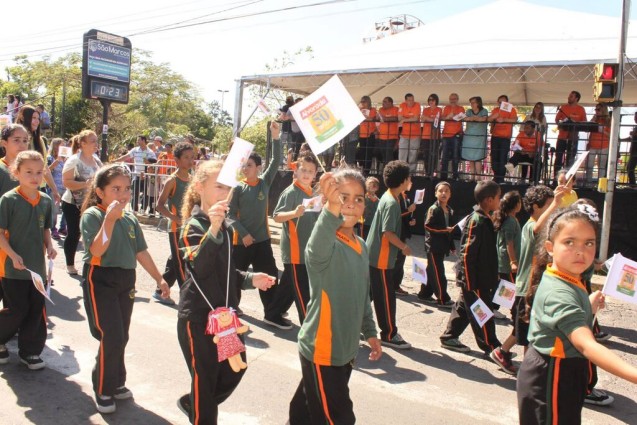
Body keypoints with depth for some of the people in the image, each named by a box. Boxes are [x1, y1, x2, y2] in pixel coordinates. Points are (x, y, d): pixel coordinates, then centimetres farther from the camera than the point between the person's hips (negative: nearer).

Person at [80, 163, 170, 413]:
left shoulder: (130, 219, 8)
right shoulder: (92, 215, -10)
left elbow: (141, 252, 13)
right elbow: (97, 250, -24)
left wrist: (159, 279, 13)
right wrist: (110, 218, -32)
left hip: (126, 281, 6)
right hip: (100, 280, -6)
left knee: (121, 337, 13)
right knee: (111, 337, -9)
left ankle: (116, 383, 31)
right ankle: (103, 390, 11)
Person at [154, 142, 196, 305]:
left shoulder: (191, 179, 10)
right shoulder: (172, 180, -11)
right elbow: (160, 205, -15)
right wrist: (176, 218, -24)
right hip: (177, 229, -8)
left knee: (175, 262, 16)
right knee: (181, 264, -6)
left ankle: (160, 291, 30)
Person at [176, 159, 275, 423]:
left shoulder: (223, 225, 9)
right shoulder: (194, 226, -15)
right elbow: (198, 267, -34)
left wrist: (249, 279, 3)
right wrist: (212, 230, -47)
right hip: (197, 315, -8)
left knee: (235, 369, 16)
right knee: (205, 377, 3)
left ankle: (192, 403, 38)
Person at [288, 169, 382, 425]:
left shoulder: (361, 246, 5)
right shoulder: (325, 244, -20)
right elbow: (319, 246, -47)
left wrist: (369, 331, 23)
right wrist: (332, 207, -64)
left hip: (345, 349, 8)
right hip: (321, 350, -7)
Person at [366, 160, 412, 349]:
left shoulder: (387, 197, 10)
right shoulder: (392, 202, -20)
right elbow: (388, 232, -24)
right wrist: (404, 247, -13)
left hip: (373, 255, 10)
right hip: (381, 258, -10)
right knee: (386, 296, 1)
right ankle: (389, 335, 11)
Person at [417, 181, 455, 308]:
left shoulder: (450, 210, 12)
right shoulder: (433, 209, -11)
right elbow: (428, 226, -18)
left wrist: (452, 246, 18)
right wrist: (445, 230, -20)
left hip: (442, 246, 8)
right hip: (433, 245, -8)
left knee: (432, 271, 15)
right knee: (439, 274, -5)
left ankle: (425, 294, 26)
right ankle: (443, 299, 0)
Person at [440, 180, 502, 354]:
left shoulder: (484, 220, 10)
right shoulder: (477, 222, -20)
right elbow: (467, 253, -22)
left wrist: (492, 278, 21)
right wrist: (470, 282, -22)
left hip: (482, 277, 10)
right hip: (474, 279, -10)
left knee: (464, 306, 17)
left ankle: (449, 338, 27)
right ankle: (491, 347, 13)